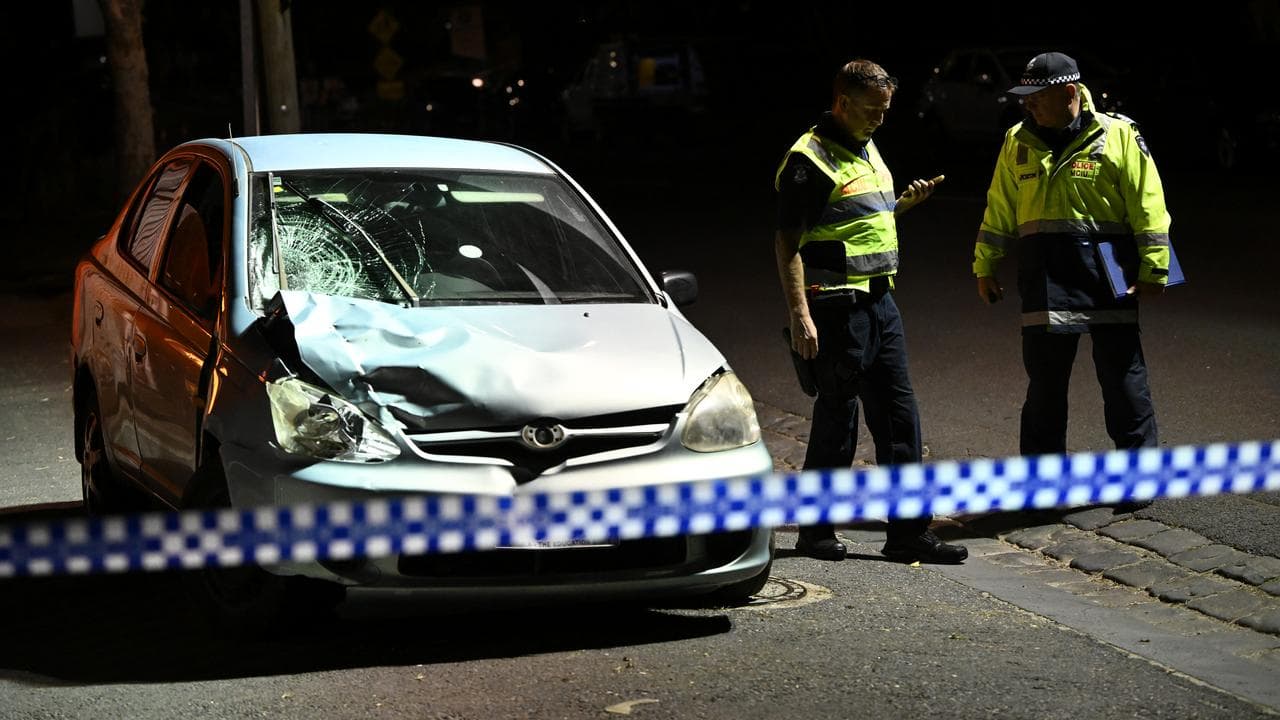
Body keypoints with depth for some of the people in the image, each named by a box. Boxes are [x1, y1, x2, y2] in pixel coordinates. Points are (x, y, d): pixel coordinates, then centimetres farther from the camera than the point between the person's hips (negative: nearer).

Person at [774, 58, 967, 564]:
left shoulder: (866, 148, 16)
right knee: (837, 417, -2)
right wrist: (800, 315, -21)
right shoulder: (809, 159, -11)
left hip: (879, 299, 9)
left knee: (898, 413, 6)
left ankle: (908, 531, 10)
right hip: (837, 306, -9)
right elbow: (788, 243, -15)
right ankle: (816, 531, 11)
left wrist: (903, 204, 9)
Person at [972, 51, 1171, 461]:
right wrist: (985, 268, 15)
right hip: (1044, 280, 3)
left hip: (1108, 280, -3)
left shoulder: (1118, 136, -3)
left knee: (1124, 380, 1)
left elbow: (1148, 208, -4)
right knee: (1044, 384, 8)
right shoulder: (1018, 142, 9)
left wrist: (1153, 270, -8)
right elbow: (999, 211, 15)